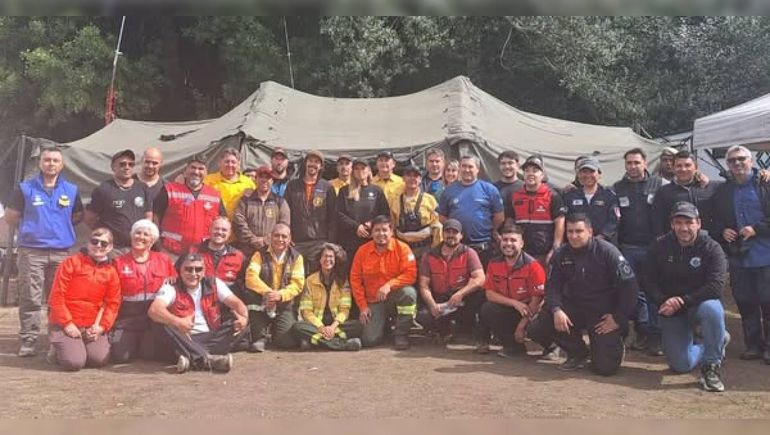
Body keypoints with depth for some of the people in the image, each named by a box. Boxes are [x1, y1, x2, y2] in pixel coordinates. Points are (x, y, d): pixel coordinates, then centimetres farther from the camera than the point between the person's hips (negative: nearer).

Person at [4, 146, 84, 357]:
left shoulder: (72, 190, 9)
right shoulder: (25, 188, 3)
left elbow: (78, 215, 20)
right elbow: (10, 217, 7)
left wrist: (61, 225, 8)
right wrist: (31, 228, 6)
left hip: (61, 252, 2)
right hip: (31, 251, -2)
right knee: (30, 299, -2)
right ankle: (27, 341, 4)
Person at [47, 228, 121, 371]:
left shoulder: (111, 272, 7)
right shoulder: (71, 262, -4)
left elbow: (113, 303, 7)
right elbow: (56, 296, -7)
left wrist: (102, 326, -7)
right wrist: (67, 323, -12)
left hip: (92, 326, 4)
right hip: (66, 325, -3)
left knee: (100, 359, -15)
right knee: (74, 362, -21)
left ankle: (80, 346, 18)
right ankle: (56, 350, 15)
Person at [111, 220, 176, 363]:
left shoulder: (163, 260, 10)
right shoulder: (119, 263, 7)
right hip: (127, 318, 0)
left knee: (150, 354, -18)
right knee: (120, 356, -16)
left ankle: (148, 342, 17)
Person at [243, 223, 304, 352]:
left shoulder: (296, 257, 1)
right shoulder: (260, 254, 1)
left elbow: (298, 284, -8)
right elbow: (251, 277, -14)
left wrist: (280, 295, -27)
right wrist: (267, 292, -31)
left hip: (285, 304, 0)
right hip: (262, 304, 0)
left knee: (285, 341, -19)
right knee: (250, 293, -32)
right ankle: (259, 337, -16)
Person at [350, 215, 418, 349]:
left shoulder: (402, 248, -9)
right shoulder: (362, 251, -2)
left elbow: (410, 274, -16)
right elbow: (355, 279, 3)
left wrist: (389, 285, -30)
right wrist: (363, 306, -3)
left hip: (395, 297, -1)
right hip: (374, 302, 2)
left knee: (409, 292, -36)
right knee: (369, 340, -15)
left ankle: (401, 334, -14)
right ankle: (383, 323, 24)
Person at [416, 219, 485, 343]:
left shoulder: (469, 253, -3)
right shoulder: (429, 256, 2)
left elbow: (480, 279, -16)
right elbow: (424, 285, -4)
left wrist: (460, 294, -30)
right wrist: (432, 304, -22)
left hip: (463, 300, -1)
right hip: (439, 300, 1)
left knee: (480, 295, -32)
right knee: (422, 316, -28)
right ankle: (446, 327, 6)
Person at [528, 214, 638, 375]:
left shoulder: (607, 251, -14)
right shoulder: (561, 255, 0)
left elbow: (629, 285, -14)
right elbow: (553, 286, -1)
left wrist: (619, 319, -15)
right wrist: (556, 310, -20)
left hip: (604, 313, -4)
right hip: (574, 307, 4)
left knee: (605, 367, -13)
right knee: (536, 330, -13)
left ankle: (614, 339, 24)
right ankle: (578, 353, 11)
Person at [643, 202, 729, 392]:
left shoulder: (711, 248, -13)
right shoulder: (659, 247, -4)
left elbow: (716, 286, -23)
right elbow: (649, 281, -3)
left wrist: (683, 301, -28)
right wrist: (663, 301, -21)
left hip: (700, 304, -3)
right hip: (671, 311, 3)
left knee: (712, 309, -40)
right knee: (681, 365, -1)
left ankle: (711, 367, -19)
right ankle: (719, 341, 31)